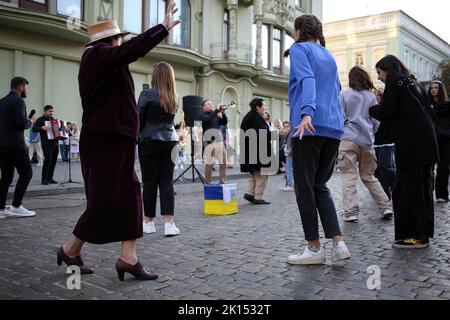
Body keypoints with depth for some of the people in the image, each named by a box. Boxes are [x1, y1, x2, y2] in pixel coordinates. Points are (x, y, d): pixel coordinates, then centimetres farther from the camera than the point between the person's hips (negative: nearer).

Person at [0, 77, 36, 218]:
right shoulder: (18, 101, -9)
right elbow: (22, 122, -20)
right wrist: (30, 122, 2)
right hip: (15, 144, -8)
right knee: (26, 173, -1)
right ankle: (16, 206, -3)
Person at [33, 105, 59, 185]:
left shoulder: (53, 119, 19)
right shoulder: (40, 120, 0)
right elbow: (34, 129, -11)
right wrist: (42, 128, -26)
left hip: (55, 143, 6)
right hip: (46, 143, -6)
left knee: (54, 161, 4)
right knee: (48, 160, -12)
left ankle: (50, 178, 12)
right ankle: (44, 179, -5)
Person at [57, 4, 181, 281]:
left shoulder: (95, 59, 21)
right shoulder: (99, 55, -10)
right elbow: (133, 49, -23)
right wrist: (164, 28, -16)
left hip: (112, 141, 10)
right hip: (106, 141, -10)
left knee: (129, 196, 5)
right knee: (106, 199, -3)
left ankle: (129, 258, 6)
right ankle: (71, 250, 14)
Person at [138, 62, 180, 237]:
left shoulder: (148, 94, -8)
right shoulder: (174, 97, 8)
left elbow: (139, 120, -4)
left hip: (150, 141, -4)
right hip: (170, 140, 4)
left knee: (149, 182, 4)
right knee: (166, 181, 3)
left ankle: (149, 222, 13)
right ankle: (169, 223, -4)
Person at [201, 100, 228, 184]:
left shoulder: (217, 115, 20)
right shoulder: (203, 115, 4)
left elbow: (225, 122, 11)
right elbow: (208, 119, -17)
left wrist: (223, 113, -3)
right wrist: (217, 110, -13)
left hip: (219, 140, 6)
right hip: (209, 141, -5)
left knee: (223, 163, 4)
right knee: (209, 164, -4)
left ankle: (223, 181, 14)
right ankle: (208, 183, 3)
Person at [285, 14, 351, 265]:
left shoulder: (299, 49, 3)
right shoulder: (329, 56, 22)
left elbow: (307, 80, -16)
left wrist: (307, 113, -28)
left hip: (310, 125, -7)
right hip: (335, 127, 7)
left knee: (305, 188, 1)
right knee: (320, 186, 13)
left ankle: (315, 249, 6)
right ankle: (338, 243, 3)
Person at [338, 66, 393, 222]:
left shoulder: (344, 95, 2)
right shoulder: (371, 96, 11)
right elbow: (376, 121, 12)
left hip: (349, 139, -3)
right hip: (367, 140, 4)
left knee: (349, 176, -4)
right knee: (369, 177, 15)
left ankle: (350, 212, -12)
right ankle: (386, 207, 11)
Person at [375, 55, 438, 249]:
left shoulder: (394, 82, -3)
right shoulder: (413, 82, 21)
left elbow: (386, 114, -12)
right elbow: (428, 111, 20)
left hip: (411, 145, -9)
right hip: (428, 144, 9)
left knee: (406, 190, -3)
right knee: (423, 188, 11)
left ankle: (413, 236, 0)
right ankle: (424, 234, 18)